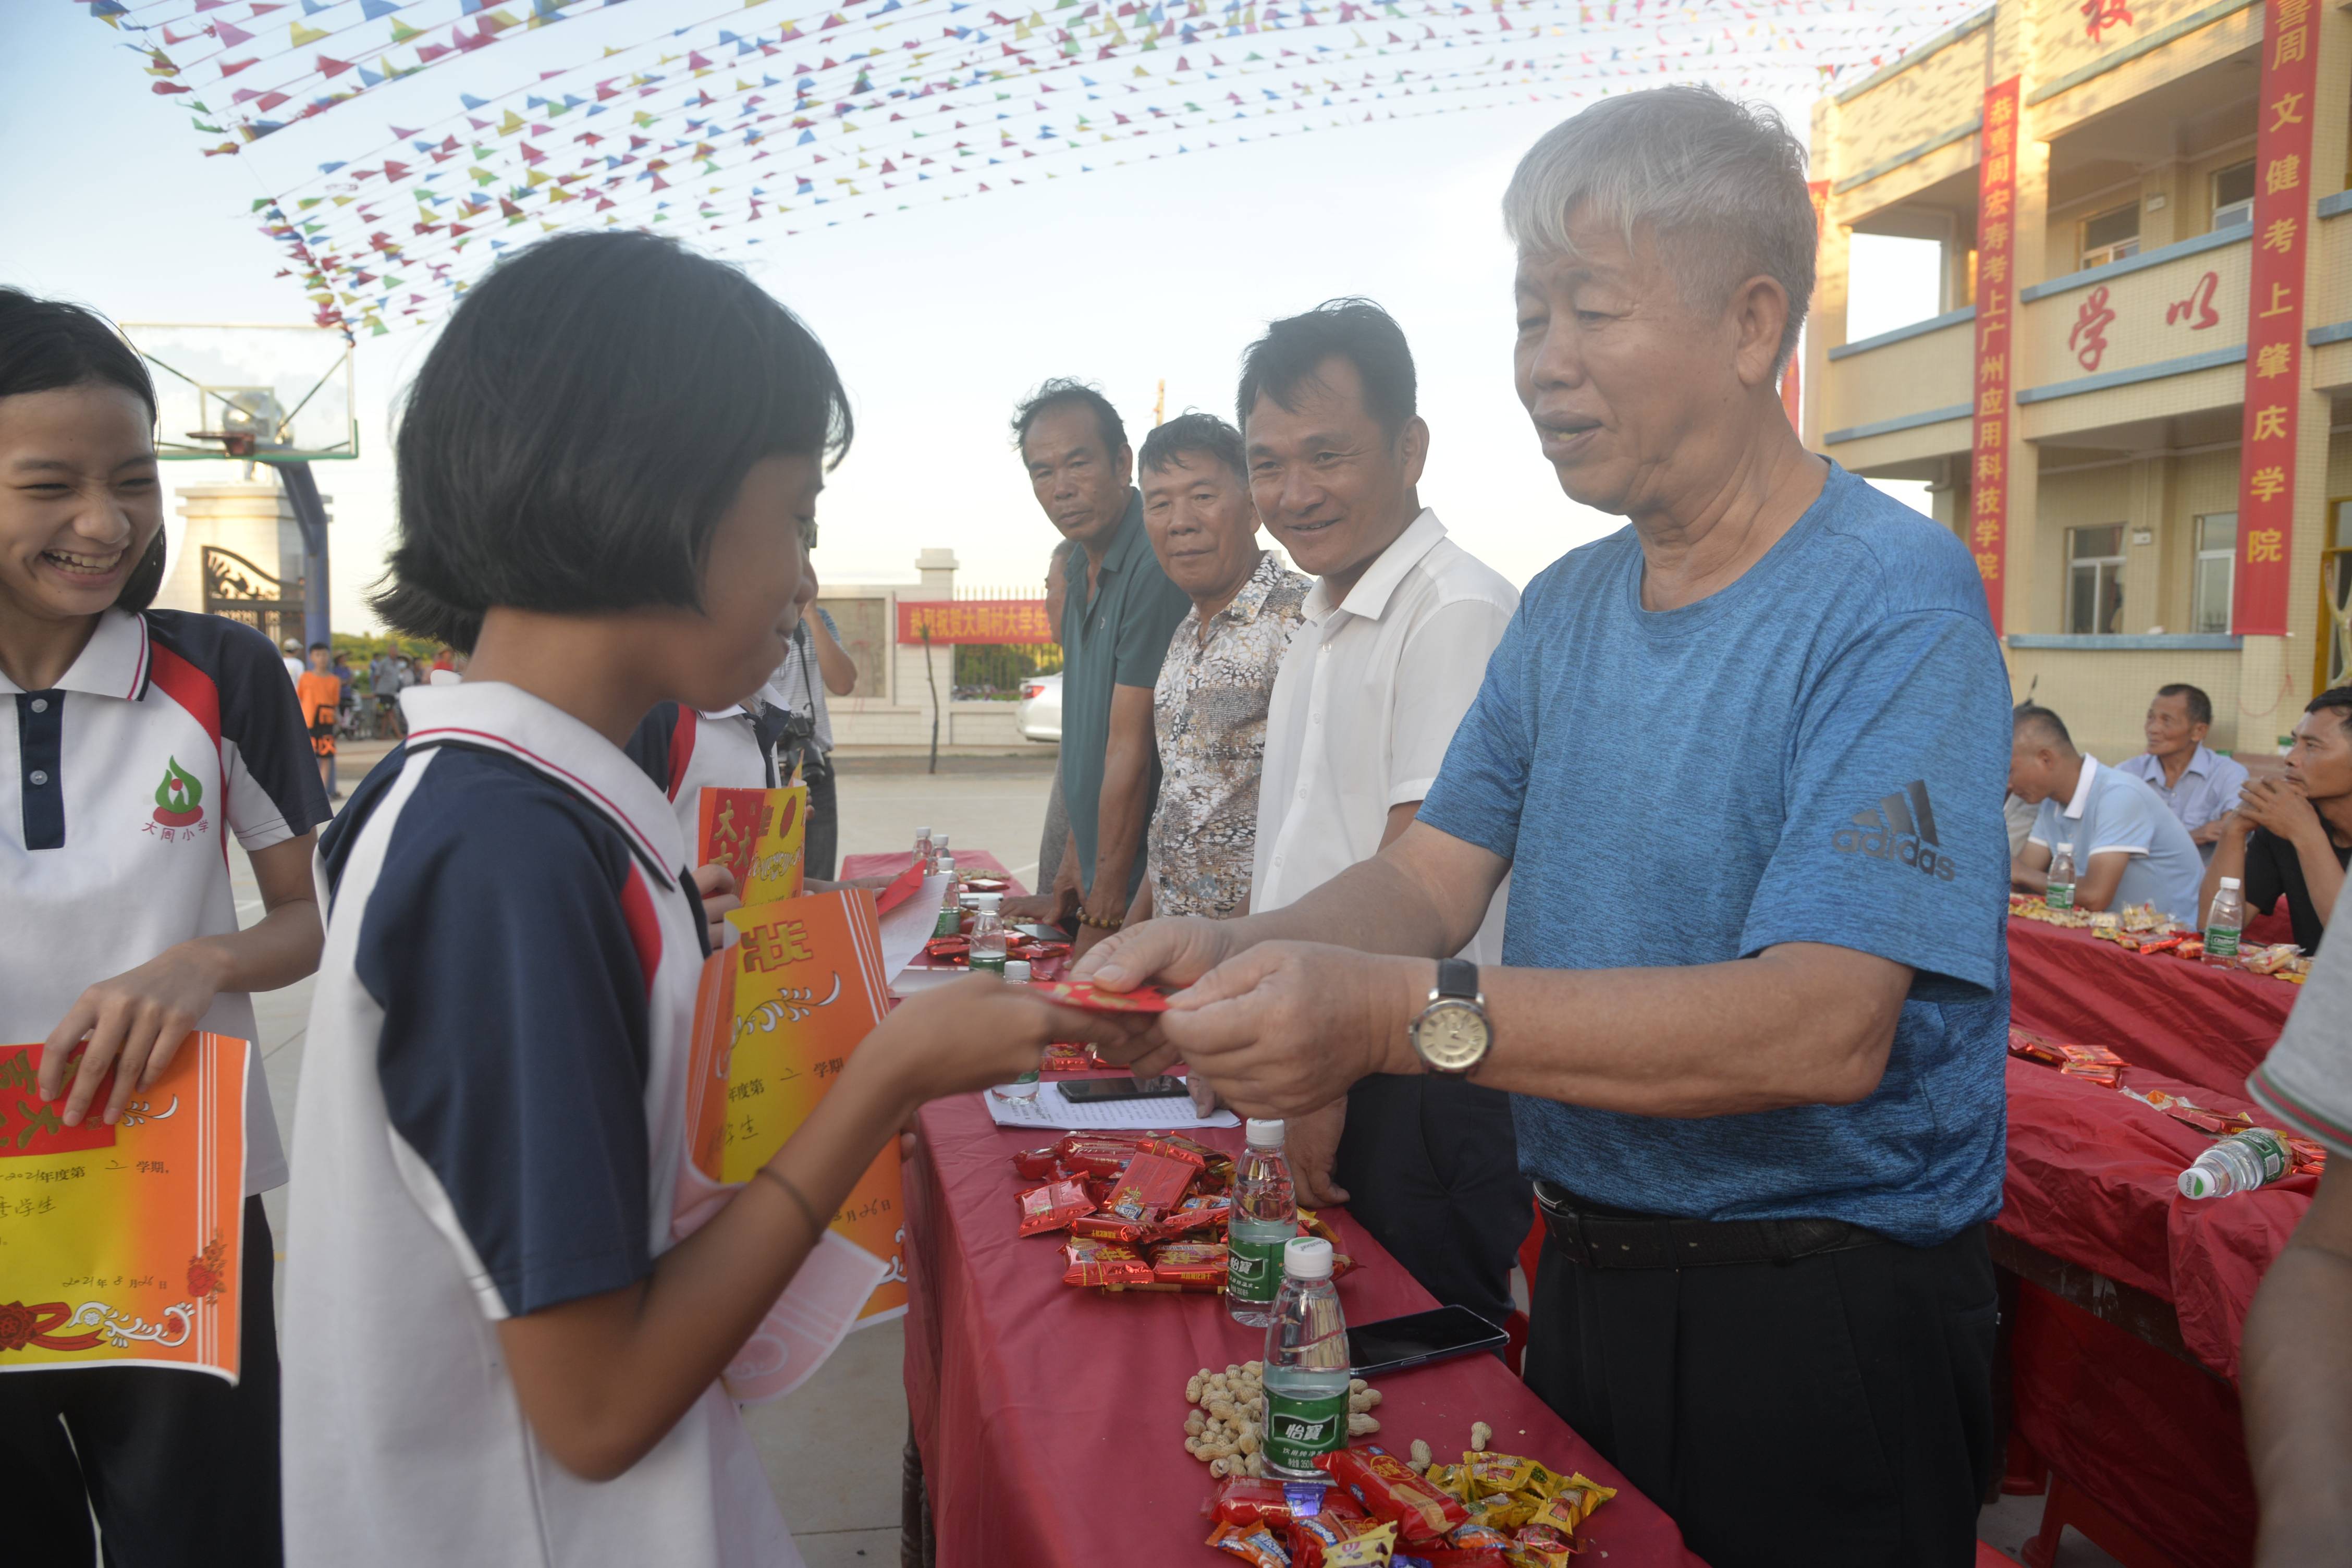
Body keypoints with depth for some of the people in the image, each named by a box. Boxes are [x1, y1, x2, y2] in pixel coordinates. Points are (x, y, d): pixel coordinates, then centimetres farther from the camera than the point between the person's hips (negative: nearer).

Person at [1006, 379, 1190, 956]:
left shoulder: (1155, 569, -19)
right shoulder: (1081, 568, 12)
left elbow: (1131, 752, -20)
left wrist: (1103, 921, -18)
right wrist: (1070, 877, 13)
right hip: (1099, 879, 8)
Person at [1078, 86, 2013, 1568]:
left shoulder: (1893, 602, -19)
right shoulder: (1565, 608, 6)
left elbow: (1827, 1027, -29)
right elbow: (1432, 878, 1)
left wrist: (1406, 1012, -37)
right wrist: (1228, 949, -19)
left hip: (1823, 1327, -6)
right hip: (1587, 1272, 7)